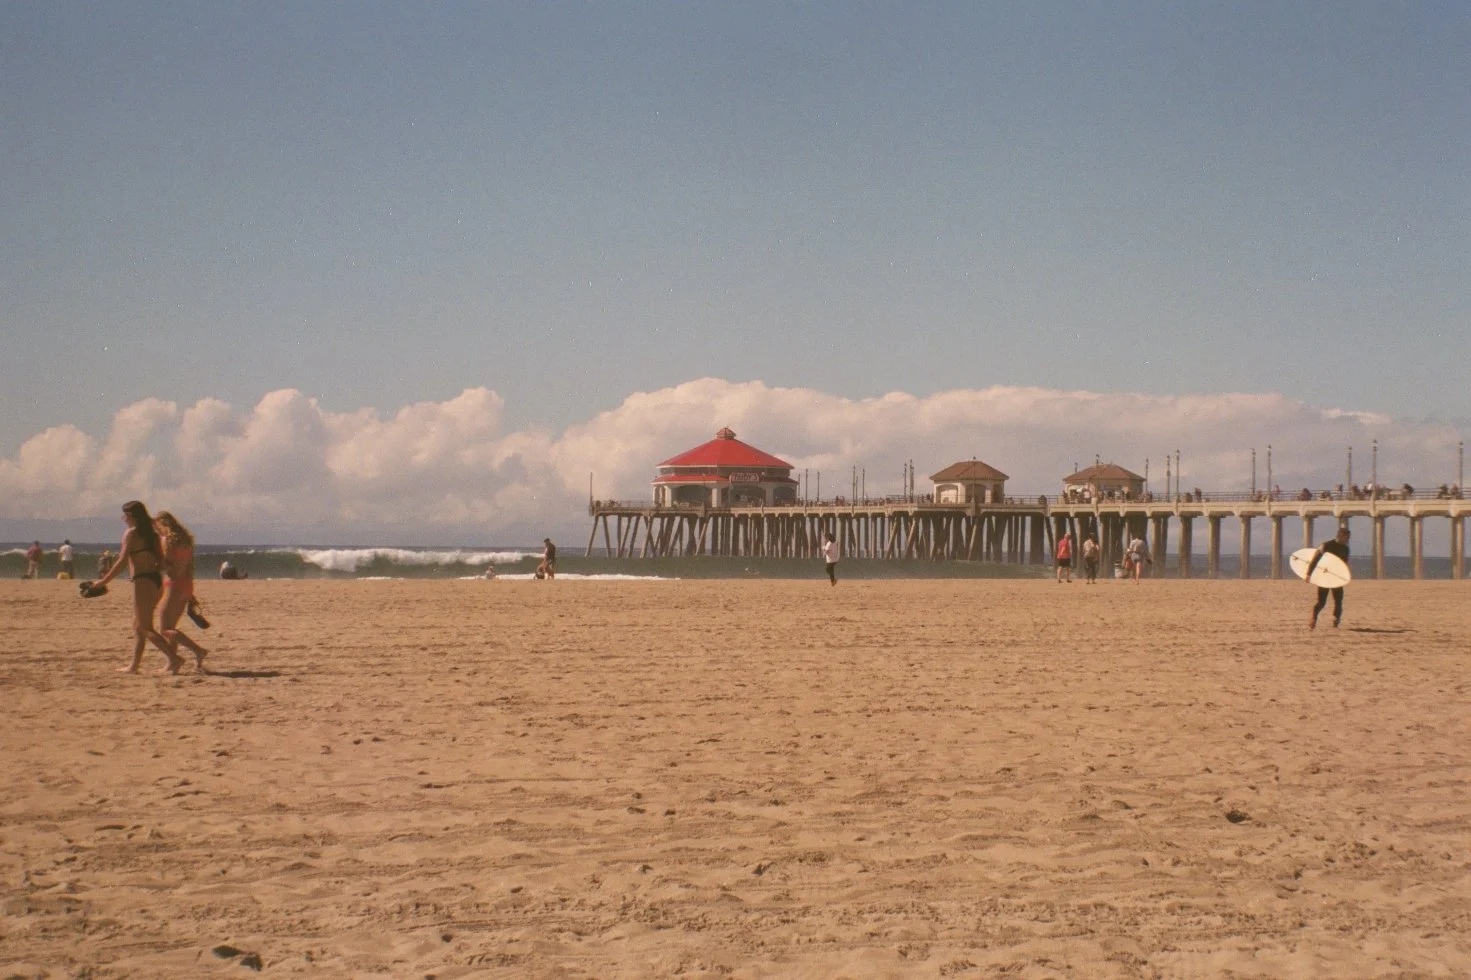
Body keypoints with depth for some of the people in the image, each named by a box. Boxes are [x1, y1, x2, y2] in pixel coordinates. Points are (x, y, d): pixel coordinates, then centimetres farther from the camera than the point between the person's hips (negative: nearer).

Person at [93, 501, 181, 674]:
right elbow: (161, 561, 13)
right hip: (156, 581, 8)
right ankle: (134, 666, 20)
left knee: (144, 628, -6)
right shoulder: (151, 534, 15)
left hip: (143, 581, -8)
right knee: (138, 626, 16)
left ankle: (174, 659, -18)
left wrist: (104, 581, -7)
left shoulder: (131, 533, -8)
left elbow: (122, 561, -12)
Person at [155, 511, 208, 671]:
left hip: (174, 584, -8)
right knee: (169, 626, 17)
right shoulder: (185, 539, 14)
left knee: (164, 629, -6)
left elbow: (164, 564, -17)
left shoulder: (168, 539, -10)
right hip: (187, 585, 8)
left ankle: (198, 651, -20)